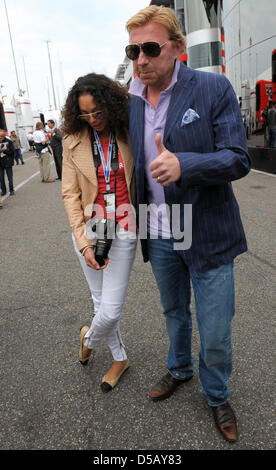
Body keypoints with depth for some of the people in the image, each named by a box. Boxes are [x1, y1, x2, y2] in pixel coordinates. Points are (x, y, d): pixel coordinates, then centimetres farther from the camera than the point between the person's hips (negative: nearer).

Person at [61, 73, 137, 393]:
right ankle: (119, 358, 37)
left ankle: (89, 338, 35)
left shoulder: (129, 135, -1)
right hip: (89, 230, 1)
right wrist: (83, 242, -9)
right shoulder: (74, 141, 0)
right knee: (101, 302, 11)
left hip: (123, 231, -1)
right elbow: (70, 193, -1)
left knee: (111, 309, -2)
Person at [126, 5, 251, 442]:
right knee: (174, 313, 24)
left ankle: (217, 396, 37)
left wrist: (183, 165, -31)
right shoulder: (131, 102, 4)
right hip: (160, 236, 4)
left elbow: (238, 159, -14)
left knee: (215, 334, 6)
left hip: (207, 235, -4)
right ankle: (179, 369, 52)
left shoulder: (214, 88, -10)